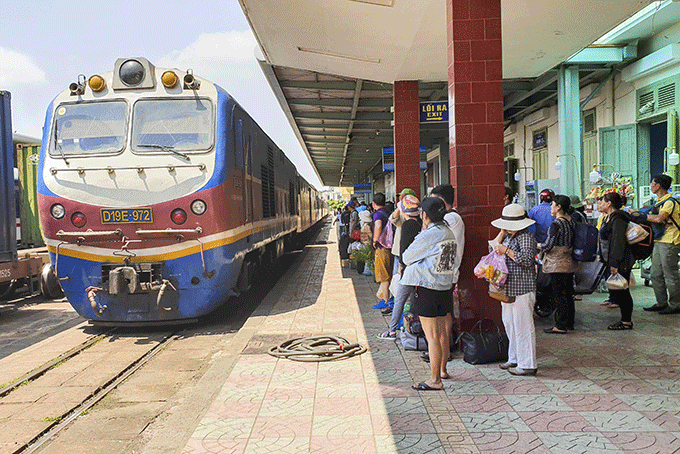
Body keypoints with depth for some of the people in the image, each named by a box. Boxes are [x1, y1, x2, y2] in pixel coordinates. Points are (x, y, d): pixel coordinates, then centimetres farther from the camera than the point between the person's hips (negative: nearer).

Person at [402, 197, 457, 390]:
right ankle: (442, 370, 35)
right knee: (441, 333, 20)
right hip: (445, 287, 9)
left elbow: (406, 257, -6)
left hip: (427, 288, -9)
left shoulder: (427, 236, -17)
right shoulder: (449, 233, 7)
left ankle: (435, 380, 2)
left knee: (432, 337, -4)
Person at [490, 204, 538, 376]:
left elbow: (527, 259, -24)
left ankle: (527, 365, 4)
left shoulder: (526, 238, -14)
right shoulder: (508, 236, 15)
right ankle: (515, 359, 31)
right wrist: (501, 235, 4)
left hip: (522, 289, -10)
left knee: (523, 326, -5)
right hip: (508, 289, 10)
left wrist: (506, 250, -23)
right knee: (510, 324, 17)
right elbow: (492, 248, 15)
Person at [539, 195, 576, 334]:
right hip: (569, 263, 9)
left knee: (558, 295, -2)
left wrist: (537, 245, 1)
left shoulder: (556, 224, -17)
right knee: (568, 294, 15)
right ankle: (569, 322, 23)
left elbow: (548, 246, -18)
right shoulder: (571, 222, 8)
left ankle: (560, 325, 2)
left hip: (557, 264, -9)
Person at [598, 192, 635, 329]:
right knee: (618, 292, 13)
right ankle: (625, 319, 20)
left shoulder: (618, 219, -17)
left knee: (622, 292, -4)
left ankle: (626, 322, 3)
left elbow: (619, 242, -22)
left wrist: (614, 264, -24)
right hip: (613, 262, 10)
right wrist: (602, 256, 24)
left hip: (621, 263, -10)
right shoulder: (610, 218, 16)